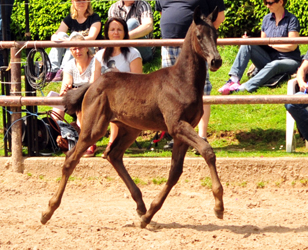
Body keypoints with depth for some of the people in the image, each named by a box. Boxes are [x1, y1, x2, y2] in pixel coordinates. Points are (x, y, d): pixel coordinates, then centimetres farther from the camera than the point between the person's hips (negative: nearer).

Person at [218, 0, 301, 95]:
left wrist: (271, 44, -10)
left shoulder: (292, 20, -6)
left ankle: (244, 87, -52)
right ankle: (234, 79, -32)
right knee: (247, 44, -17)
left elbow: (292, 46, -13)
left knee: (274, 65, -40)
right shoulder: (267, 19, 11)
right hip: (269, 59, 5)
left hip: (289, 61, -5)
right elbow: (262, 42, 13)